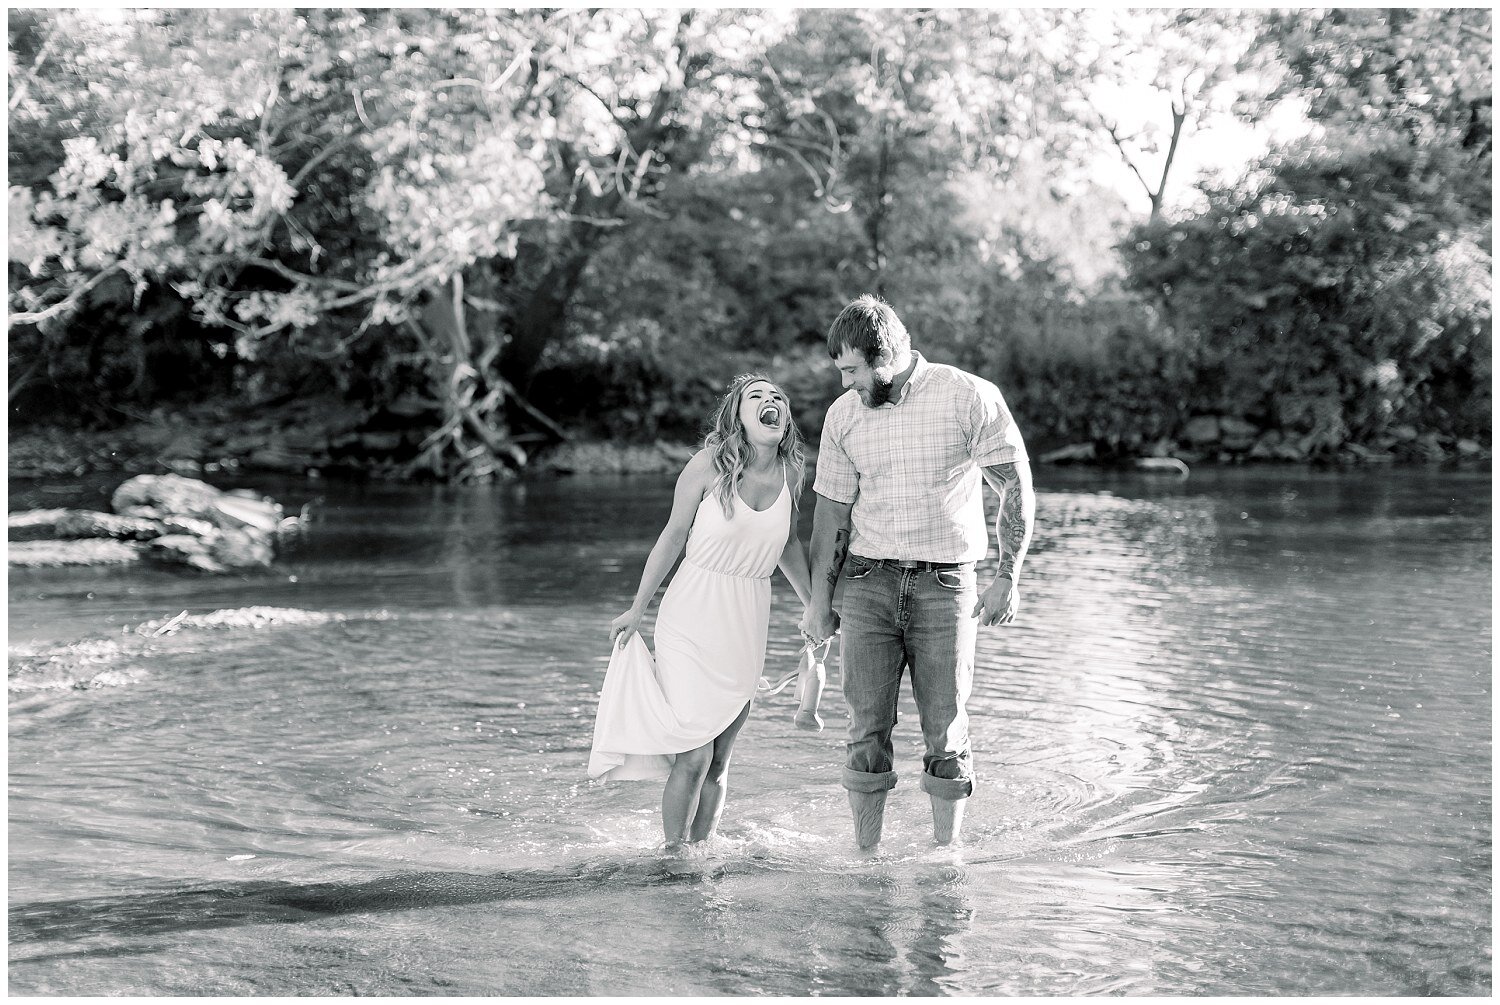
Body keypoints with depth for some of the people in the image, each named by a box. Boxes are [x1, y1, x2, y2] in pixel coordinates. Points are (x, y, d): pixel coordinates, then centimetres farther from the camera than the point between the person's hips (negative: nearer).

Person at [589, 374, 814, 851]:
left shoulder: (789, 473, 2)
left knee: (719, 760, 9)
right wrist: (637, 609, 4)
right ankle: (672, 854, 6)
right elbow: (674, 535, -1)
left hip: (746, 625, 4)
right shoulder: (710, 464, -11)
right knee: (693, 755, -8)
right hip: (694, 616, -4)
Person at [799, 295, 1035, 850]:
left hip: (945, 584, -2)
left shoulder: (972, 398, -6)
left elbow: (1016, 488, -2)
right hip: (867, 581, 3)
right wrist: (819, 600, 11)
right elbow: (832, 511, 11)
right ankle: (865, 857, 9)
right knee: (867, 727, 0)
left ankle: (946, 854, 12)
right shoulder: (843, 414, 5)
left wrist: (1009, 578, -7)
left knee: (945, 728, 1)